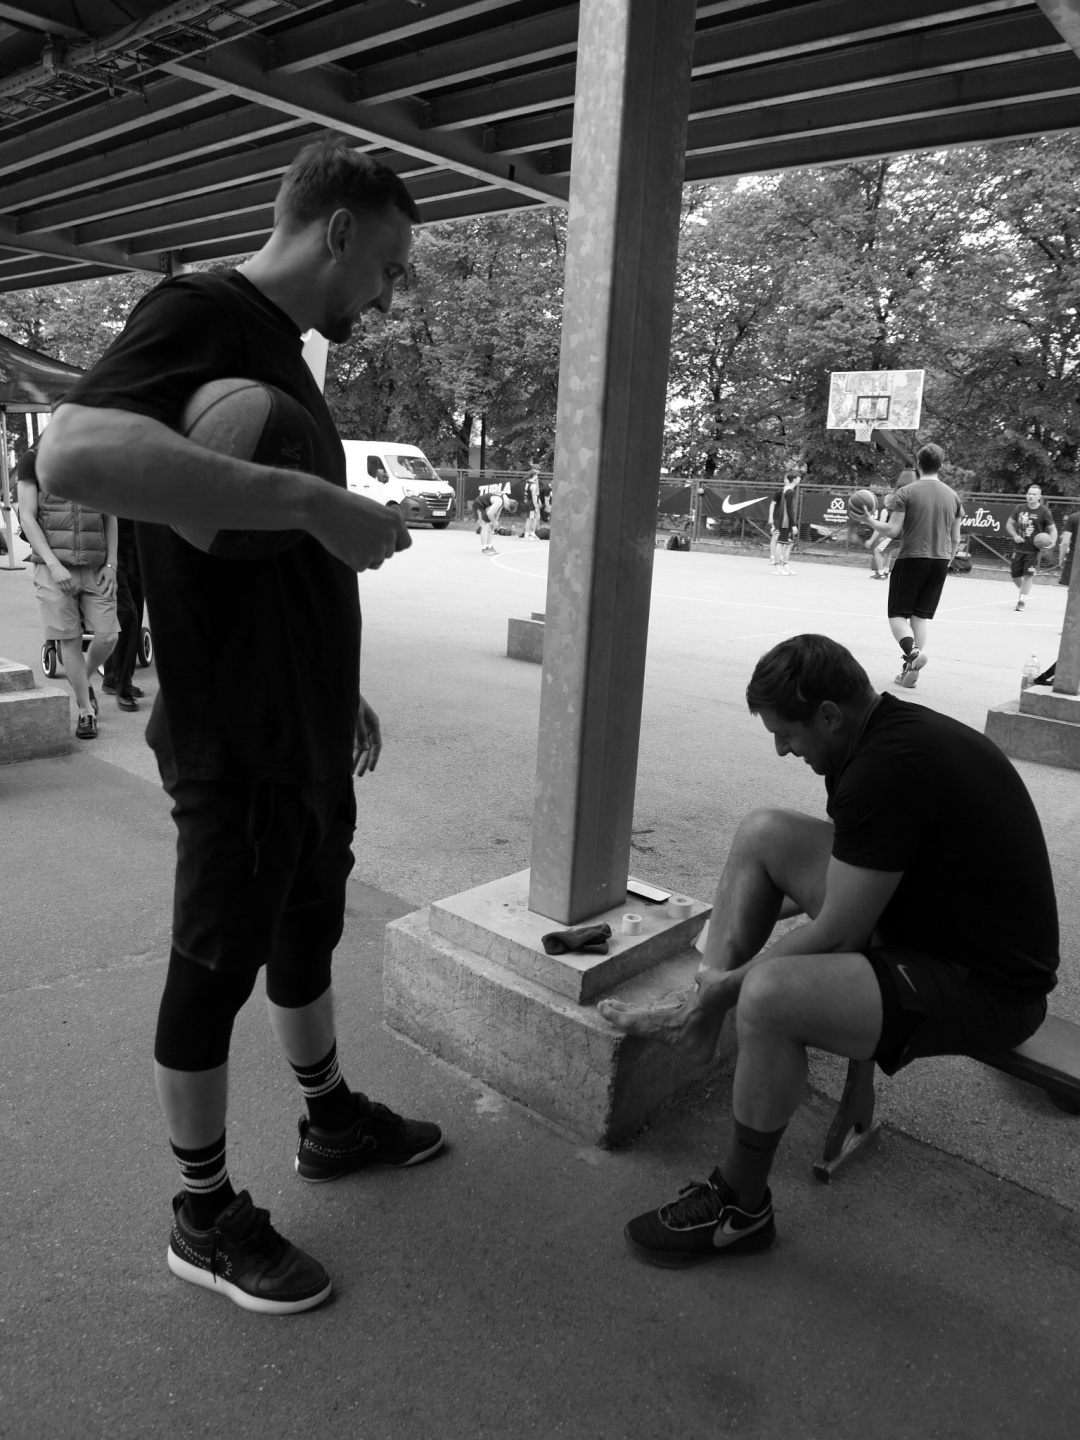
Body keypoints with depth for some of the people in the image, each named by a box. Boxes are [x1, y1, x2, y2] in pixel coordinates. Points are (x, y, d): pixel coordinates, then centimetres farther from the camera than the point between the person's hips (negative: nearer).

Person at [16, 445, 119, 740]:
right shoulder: (34, 458, 2)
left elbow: (110, 517, 14)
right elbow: (27, 518, -2)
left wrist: (111, 563, 2)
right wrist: (53, 564, -12)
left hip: (95, 568, 3)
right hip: (54, 568, -2)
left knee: (107, 636, -5)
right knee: (70, 640, -1)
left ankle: (83, 681, 25)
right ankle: (85, 711, 10)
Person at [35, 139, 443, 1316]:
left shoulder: (282, 352, 15)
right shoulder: (200, 314, -13)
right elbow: (75, 452, -34)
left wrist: (341, 692, 22)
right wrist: (315, 499, -33)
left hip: (306, 734, 9)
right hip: (233, 743, -9)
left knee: (306, 936, 21)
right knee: (216, 968, 6)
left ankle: (332, 1119, 42)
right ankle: (205, 1217, 26)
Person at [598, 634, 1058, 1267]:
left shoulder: (889, 770, -28)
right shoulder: (894, 729, 2)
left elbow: (837, 935, -23)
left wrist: (730, 983, -11)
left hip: (986, 989, -10)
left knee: (769, 996, -31)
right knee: (764, 832, 3)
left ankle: (741, 1208, -5)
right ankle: (698, 1022, 8)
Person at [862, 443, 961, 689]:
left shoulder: (906, 492, -5)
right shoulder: (952, 496, 10)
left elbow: (892, 530, -11)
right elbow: (955, 539, 12)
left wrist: (870, 520, 4)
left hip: (911, 558, -4)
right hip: (940, 560, 4)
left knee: (897, 614, 3)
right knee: (920, 616, 11)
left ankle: (912, 650, -26)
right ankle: (910, 670, 7)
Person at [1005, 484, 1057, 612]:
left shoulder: (1044, 512, -7)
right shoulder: (1020, 509, 2)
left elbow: (1052, 529, -3)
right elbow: (1009, 523, 12)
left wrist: (1052, 542, -21)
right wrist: (1015, 535, -6)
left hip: (1034, 550, -4)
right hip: (1019, 548, 4)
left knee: (1028, 575, -7)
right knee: (1015, 575, 9)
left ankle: (1022, 601, 2)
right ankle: (1023, 591, 37)